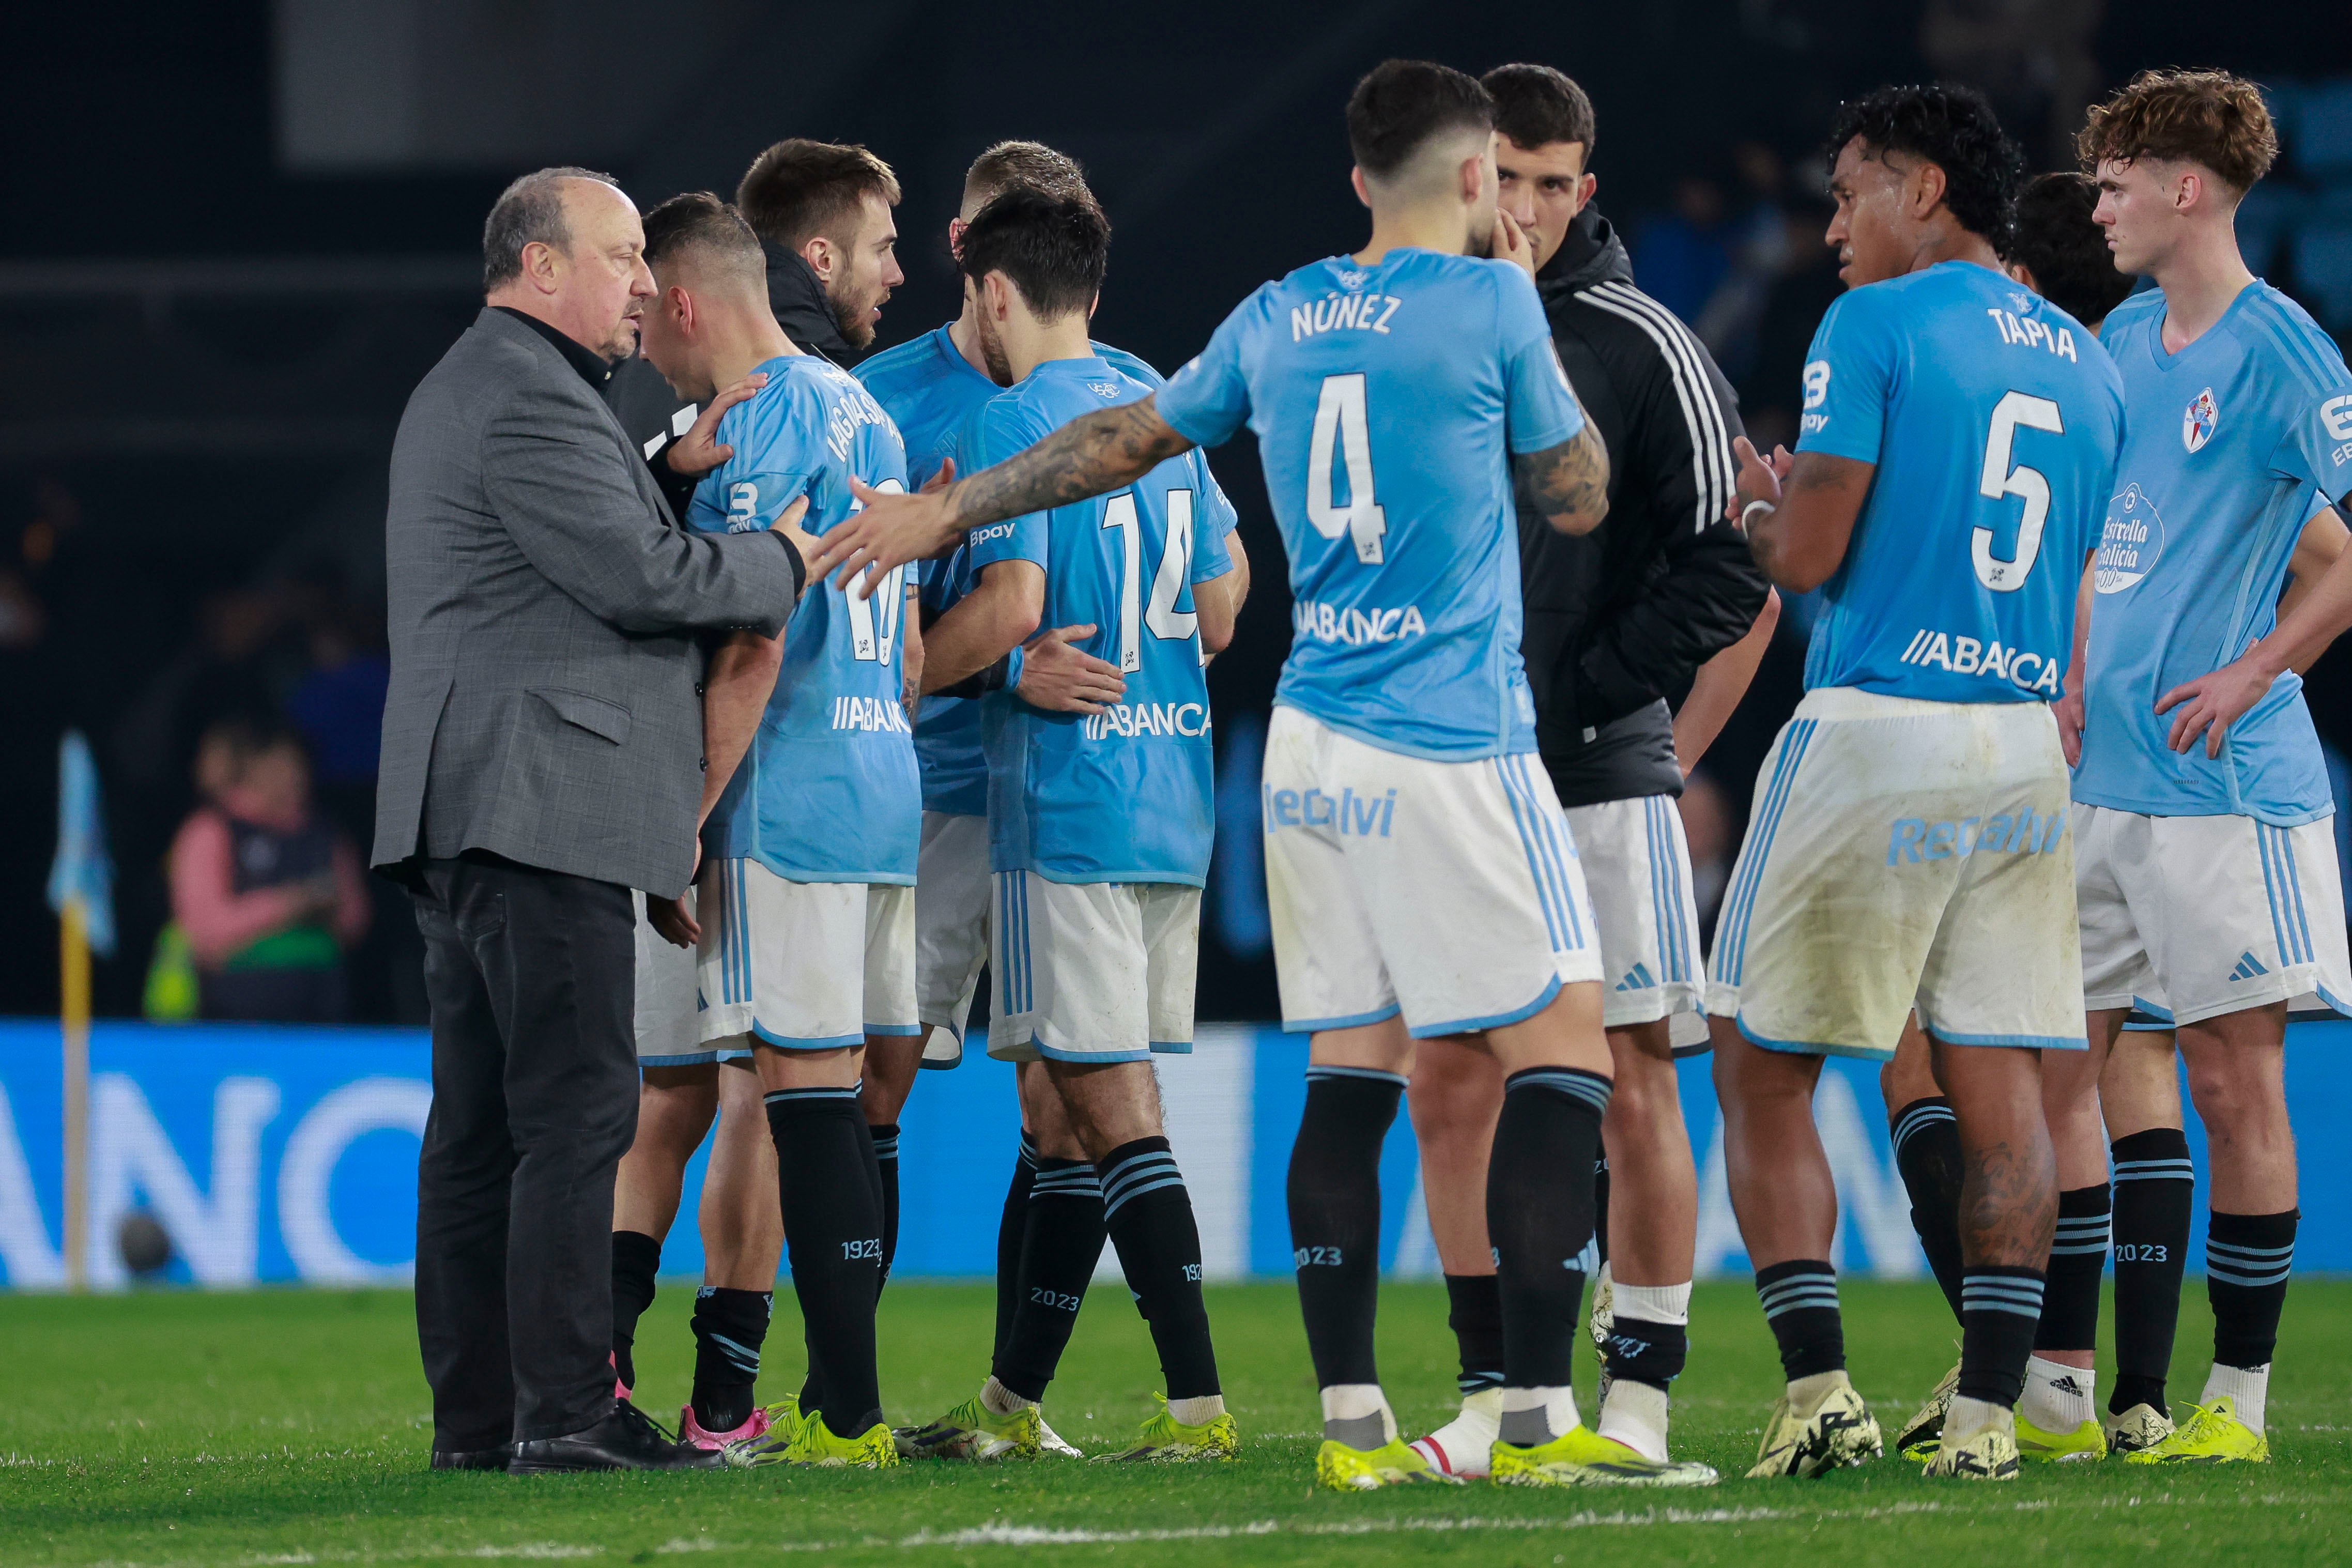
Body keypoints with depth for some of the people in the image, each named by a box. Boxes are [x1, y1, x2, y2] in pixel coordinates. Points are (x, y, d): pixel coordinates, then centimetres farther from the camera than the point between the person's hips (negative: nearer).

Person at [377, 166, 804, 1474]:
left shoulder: (465, 390, 24)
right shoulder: (529, 399, -11)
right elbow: (635, 577, -16)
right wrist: (786, 565, -3)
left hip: (464, 818, 11)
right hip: (538, 792, -11)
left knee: (484, 1121, 9)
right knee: (577, 1108, -12)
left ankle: (477, 1414, 9)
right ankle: (565, 1412, -15)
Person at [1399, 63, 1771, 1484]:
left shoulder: (1641, 346, -4)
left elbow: (1730, 564, -7)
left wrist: (1585, 695, -11)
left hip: (1599, 776, -4)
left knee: (1631, 1087, -3)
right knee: (1451, 1092, 3)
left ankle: (1639, 1403, 1)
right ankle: (1496, 1395, 12)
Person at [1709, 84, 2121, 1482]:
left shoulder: (1874, 327, -7)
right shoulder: (2088, 365, 14)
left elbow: (1809, 557, -10)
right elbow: (2087, 600, 16)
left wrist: (1763, 505, 9)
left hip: (1875, 732, -6)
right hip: (2025, 750, 6)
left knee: (1764, 1068, 4)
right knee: (2001, 1087, 5)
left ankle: (1820, 1389, -4)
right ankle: (1990, 1409, 0)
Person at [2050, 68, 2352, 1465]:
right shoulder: (2123, 340, 14)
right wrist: (2080, 680, 16)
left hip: (2222, 777, -8)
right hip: (2104, 775, 8)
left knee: (2234, 1076, -2)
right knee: (2055, 1063, 5)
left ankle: (2237, 1398, 4)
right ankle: (2068, 1388, 9)